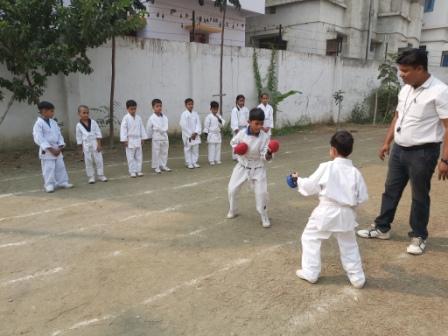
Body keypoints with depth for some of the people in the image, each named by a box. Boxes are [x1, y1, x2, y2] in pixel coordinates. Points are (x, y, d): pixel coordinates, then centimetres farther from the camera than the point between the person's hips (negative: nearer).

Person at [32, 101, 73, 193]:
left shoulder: (53, 122, 8)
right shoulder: (38, 123, -11)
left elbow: (59, 135, 9)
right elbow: (39, 139, -17)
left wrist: (60, 147, -5)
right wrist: (51, 149, -20)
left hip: (56, 149, 6)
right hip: (46, 151, -6)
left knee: (61, 167, 10)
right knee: (48, 169, -2)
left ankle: (63, 182, 19)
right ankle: (49, 185, 8)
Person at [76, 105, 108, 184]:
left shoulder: (93, 122, -1)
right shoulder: (79, 125, -1)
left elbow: (98, 133, -1)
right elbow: (79, 137, 4)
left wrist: (99, 144, -7)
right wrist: (81, 148, 3)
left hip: (95, 143, 0)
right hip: (86, 145, 0)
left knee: (99, 160, 3)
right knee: (88, 162, 6)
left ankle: (101, 175, 15)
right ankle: (91, 177, 16)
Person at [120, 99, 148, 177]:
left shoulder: (138, 118, 5)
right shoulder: (126, 118, -9)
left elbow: (141, 128, 11)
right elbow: (123, 129, -10)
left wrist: (143, 138, 10)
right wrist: (124, 140, -14)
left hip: (138, 140, 5)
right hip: (130, 140, -5)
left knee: (139, 156, 8)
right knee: (130, 157, 1)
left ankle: (138, 170, 17)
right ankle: (132, 171, 8)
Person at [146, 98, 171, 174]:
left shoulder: (165, 117, 3)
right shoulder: (151, 118, -9)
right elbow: (149, 129, -1)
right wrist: (150, 137, 5)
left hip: (165, 138, 5)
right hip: (156, 139, -4)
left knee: (165, 153, 12)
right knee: (156, 153, 2)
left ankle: (163, 166, 25)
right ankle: (156, 167, 13)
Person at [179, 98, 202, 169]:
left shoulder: (195, 113, 6)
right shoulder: (184, 114, -7)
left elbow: (198, 124, 1)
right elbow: (183, 126, -12)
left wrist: (195, 133, -12)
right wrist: (190, 135, -13)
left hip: (195, 135, 4)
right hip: (187, 135, -4)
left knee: (195, 149, 8)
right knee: (187, 149, 2)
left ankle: (195, 162, 19)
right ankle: (189, 163, 10)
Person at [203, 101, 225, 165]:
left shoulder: (219, 116, 9)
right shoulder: (209, 117, -9)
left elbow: (222, 125, 5)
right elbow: (206, 125, -10)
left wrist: (220, 120, -14)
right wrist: (206, 133, -12)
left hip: (218, 134, 6)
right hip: (211, 134, -6)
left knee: (218, 148, 10)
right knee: (212, 148, -3)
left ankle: (217, 159, 19)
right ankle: (211, 160, 4)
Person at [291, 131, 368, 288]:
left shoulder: (326, 167, -10)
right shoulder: (355, 172, -1)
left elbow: (309, 187, -3)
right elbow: (362, 197, 3)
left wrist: (299, 180, 16)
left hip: (326, 212, -3)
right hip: (346, 214, 4)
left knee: (310, 238, 14)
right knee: (349, 245, 20)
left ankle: (310, 273, 20)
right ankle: (357, 278, 27)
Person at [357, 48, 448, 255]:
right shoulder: (405, 89, 7)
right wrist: (387, 143, 17)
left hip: (422, 153, -7)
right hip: (399, 149, 7)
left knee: (419, 196, 7)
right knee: (391, 190, 15)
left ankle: (418, 236, 26)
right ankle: (382, 228, 30)